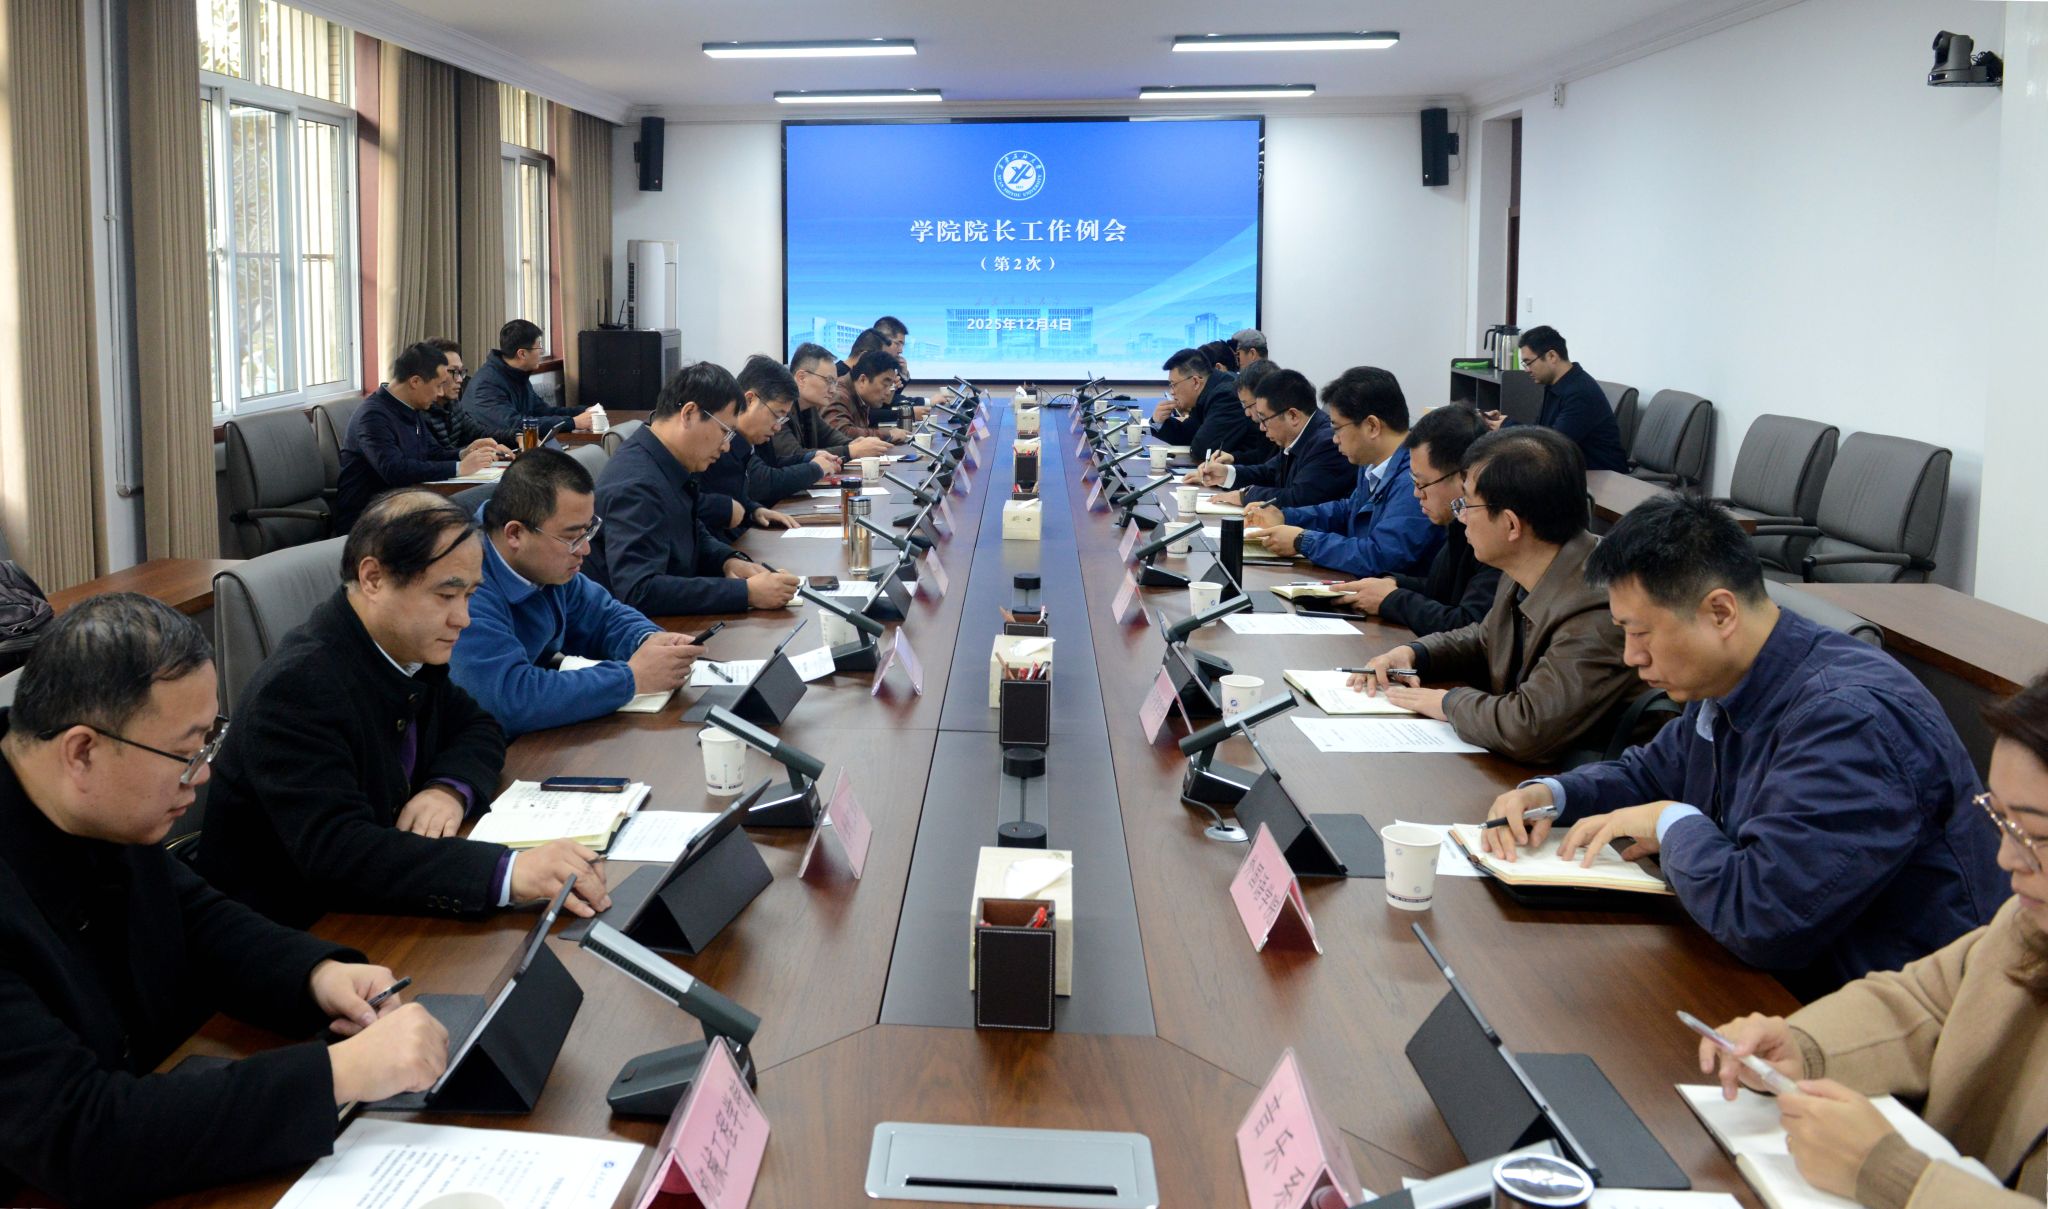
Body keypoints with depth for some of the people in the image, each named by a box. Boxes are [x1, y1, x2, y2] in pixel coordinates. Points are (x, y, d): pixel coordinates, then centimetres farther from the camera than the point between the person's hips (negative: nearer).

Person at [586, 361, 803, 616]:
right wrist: (746, 592, -31)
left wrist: (729, 560, -2)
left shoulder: (670, 465, 4)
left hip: (668, 622, 9)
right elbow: (639, 592, -32)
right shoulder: (637, 486, -23)